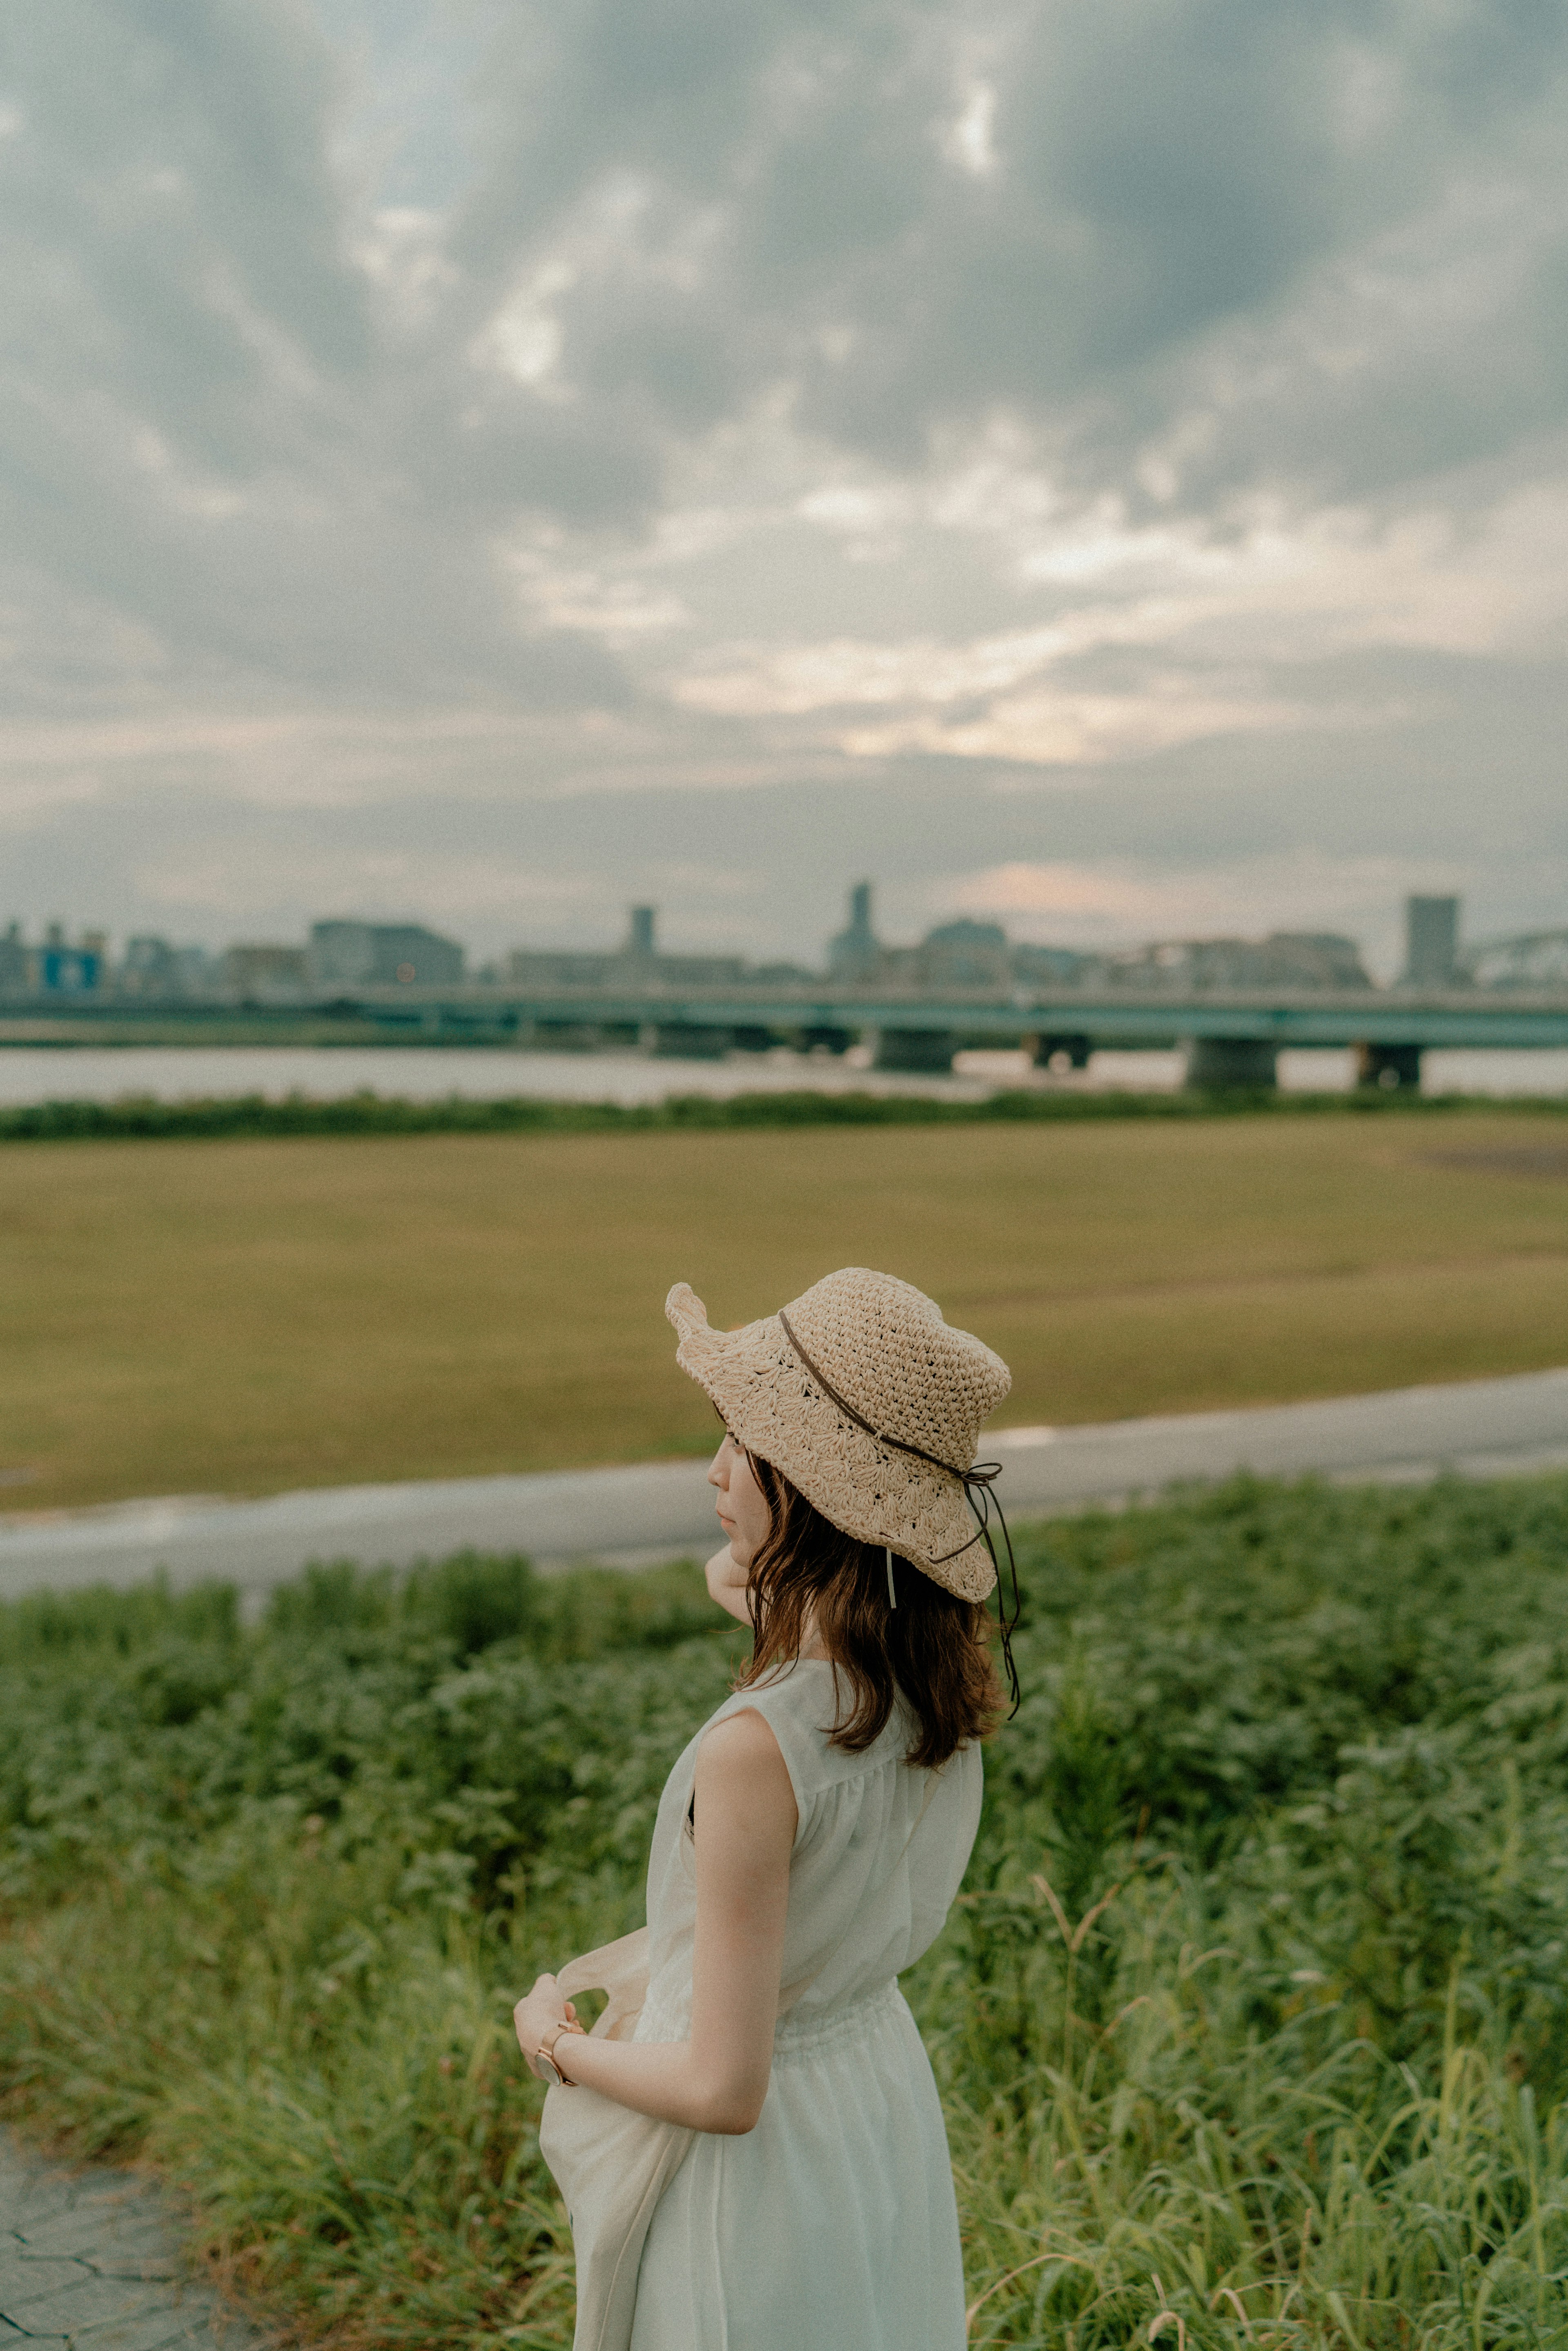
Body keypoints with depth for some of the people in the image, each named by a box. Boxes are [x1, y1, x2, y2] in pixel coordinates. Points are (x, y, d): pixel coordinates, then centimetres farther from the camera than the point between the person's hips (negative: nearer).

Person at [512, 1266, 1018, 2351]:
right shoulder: (953, 1685, -12)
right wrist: (766, 1593, 6)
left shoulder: (755, 1753, -33)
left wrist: (557, 2044, -8)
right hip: (891, 2112, 7)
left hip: (764, 2168, -7)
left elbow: (722, 2088, -27)